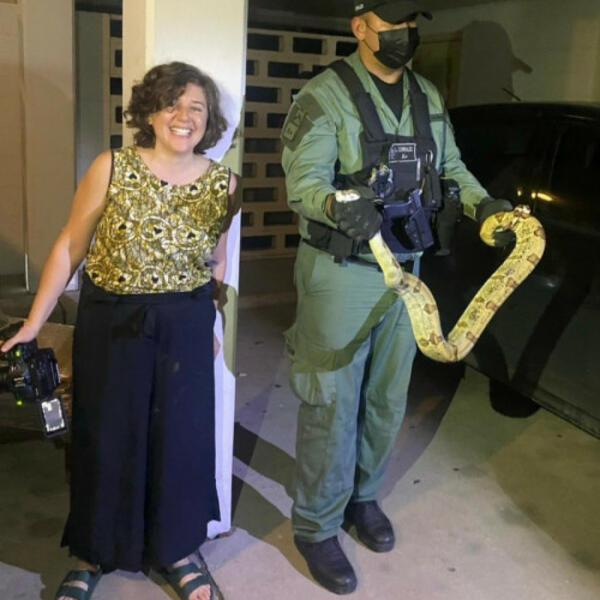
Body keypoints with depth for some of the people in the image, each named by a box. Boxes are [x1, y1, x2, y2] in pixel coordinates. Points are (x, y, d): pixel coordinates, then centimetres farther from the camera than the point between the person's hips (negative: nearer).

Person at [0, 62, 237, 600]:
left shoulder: (222, 182, -3)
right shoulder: (111, 169, -10)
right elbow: (69, 248, -5)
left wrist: (207, 326, 13)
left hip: (185, 327, 2)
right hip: (109, 322, -1)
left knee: (182, 438, 10)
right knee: (105, 439, 10)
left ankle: (176, 548, 34)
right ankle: (95, 554, 33)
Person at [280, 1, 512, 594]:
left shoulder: (428, 96, 9)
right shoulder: (325, 96, -12)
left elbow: (450, 166, 14)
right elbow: (303, 181, -23)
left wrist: (482, 202, -5)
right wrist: (338, 204, -44)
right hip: (340, 273, -6)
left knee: (387, 400, 17)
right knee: (332, 405, 1)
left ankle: (362, 495, 40)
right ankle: (316, 526, 20)